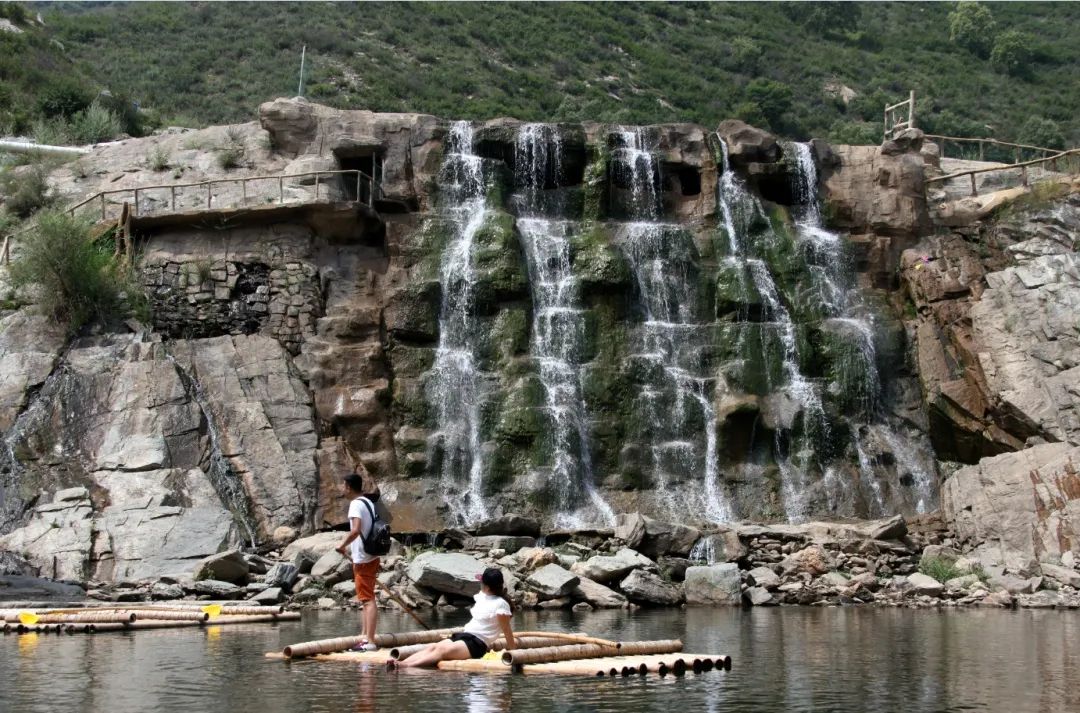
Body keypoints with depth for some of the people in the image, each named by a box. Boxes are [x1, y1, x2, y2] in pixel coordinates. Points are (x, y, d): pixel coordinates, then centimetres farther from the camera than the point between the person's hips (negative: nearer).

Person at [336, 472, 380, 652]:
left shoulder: (356, 504, -15)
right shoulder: (368, 502, 14)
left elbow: (356, 529, -30)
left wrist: (343, 546, -16)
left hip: (362, 559, -10)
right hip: (371, 556, 10)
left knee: (367, 599, -10)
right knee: (365, 599, 15)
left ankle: (370, 641, -11)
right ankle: (365, 637, 20)